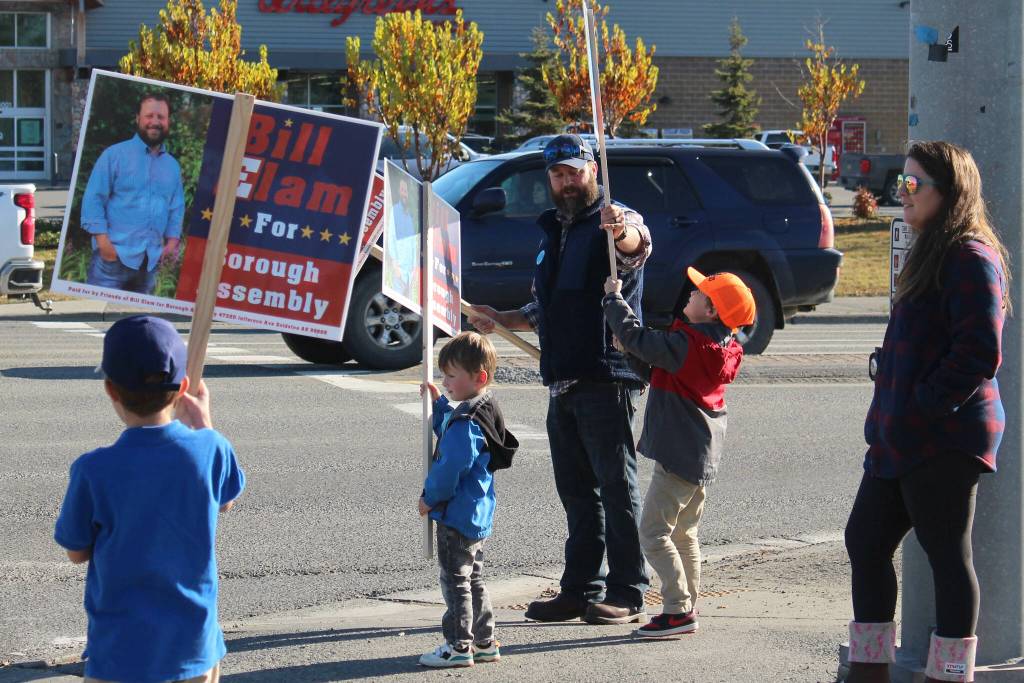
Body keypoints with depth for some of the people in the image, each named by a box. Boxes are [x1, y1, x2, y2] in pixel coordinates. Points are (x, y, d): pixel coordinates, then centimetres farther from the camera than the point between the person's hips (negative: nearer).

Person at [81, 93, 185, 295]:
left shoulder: (172, 166, 16)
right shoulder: (115, 155, -1)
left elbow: (176, 207, 19)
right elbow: (93, 198, -5)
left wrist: (172, 241, 3)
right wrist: (103, 241, -13)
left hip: (150, 260, 6)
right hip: (114, 255, -6)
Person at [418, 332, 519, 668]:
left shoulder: (466, 423, -24)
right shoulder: (484, 411, 8)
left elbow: (449, 470, -23)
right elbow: (448, 435, 26)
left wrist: (429, 498, -10)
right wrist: (438, 403, 18)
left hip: (457, 515, -10)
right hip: (479, 514, 10)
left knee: (455, 581, -2)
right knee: (473, 579, 18)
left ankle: (458, 646, 3)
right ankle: (484, 642, 24)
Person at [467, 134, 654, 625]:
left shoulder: (616, 222, -7)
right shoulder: (553, 232, 20)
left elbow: (636, 247, -34)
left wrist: (624, 232, -56)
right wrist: (498, 320, 18)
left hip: (606, 381, -8)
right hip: (563, 383, 8)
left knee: (617, 487, -5)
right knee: (576, 492, 12)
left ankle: (627, 594, -2)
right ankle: (580, 590, 17)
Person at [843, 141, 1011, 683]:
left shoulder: (971, 258, -15)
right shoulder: (932, 253, 18)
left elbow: (979, 353, -22)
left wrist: (925, 407, -18)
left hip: (944, 440, -11)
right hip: (901, 438, 11)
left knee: (947, 556, -4)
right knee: (865, 541, 13)